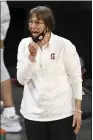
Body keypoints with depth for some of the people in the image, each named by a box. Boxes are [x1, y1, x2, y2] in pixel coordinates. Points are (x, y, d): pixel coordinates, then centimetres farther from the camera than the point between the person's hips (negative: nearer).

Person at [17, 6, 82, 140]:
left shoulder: (64, 45, -8)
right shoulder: (24, 44, 0)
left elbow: (76, 78, -3)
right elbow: (22, 80, -3)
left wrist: (78, 110, -5)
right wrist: (32, 56, -18)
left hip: (62, 113, -3)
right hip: (33, 114, 3)